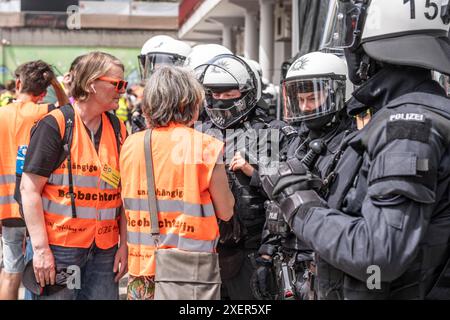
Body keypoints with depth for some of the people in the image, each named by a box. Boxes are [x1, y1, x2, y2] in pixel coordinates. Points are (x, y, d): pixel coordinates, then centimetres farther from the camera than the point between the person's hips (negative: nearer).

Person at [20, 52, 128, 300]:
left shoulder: (118, 129, 10)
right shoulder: (55, 125, -8)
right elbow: (29, 188, -10)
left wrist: (124, 244, 8)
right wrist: (41, 249, -15)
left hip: (104, 251, 5)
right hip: (59, 248, -5)